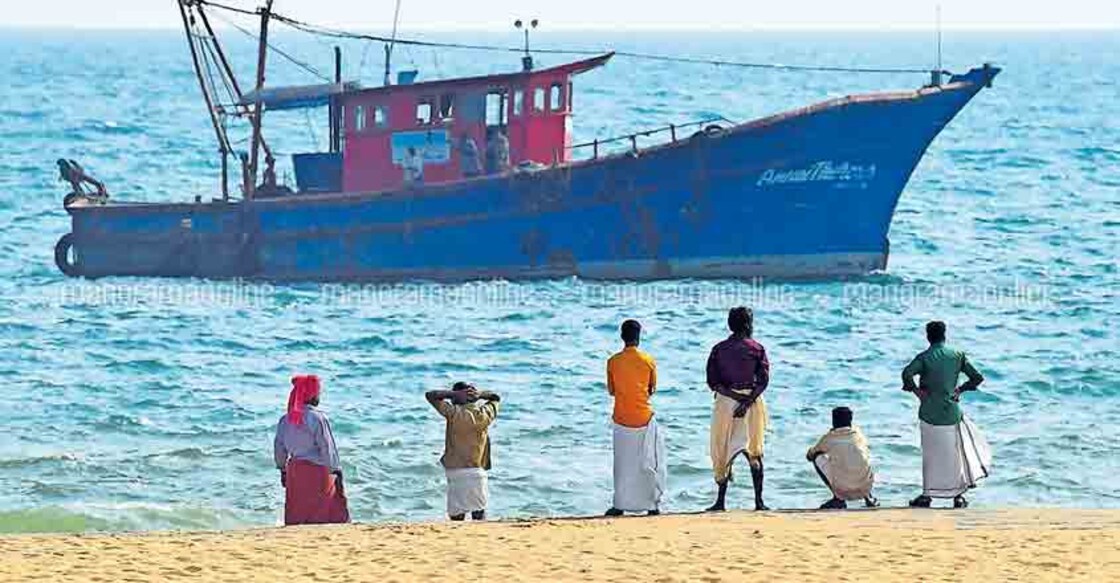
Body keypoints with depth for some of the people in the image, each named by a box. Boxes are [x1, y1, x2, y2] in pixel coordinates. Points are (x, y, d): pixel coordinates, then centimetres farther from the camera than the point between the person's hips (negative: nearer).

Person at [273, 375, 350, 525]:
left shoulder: (286, 420, 5)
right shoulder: (318, 418, -14)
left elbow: (279, 447, 11)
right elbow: (327, 447, -14)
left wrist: (283, 470, 23)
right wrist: (336, 471, -8)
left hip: (295, 472, 6)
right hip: (317, 470, -6)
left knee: (296, 516, 10)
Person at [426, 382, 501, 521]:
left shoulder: (454, 413, -8)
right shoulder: (485, 414, 2)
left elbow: (430, 395, 1)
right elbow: (495, 398, 22)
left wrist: (454, 394, -2)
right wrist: (480, 394, 4)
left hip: (456, 472, -3)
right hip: (477, 472, 3)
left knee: (457, 515, 0)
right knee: (479, 512, 11)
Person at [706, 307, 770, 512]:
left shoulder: (718, 349, 2)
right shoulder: (756, 348, -1)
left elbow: (713, 383, -6)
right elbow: (763, 381, -10)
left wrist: (736, 396, -10)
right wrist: (747, 401, -15)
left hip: (725, 402, 0)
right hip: (752, 402, 0)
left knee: (723, 451, 6)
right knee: (754, 452, 7)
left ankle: (721, 501, 1)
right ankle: (759, 501, 3)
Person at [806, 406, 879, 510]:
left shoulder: (829, 438, 0)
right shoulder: (858, 434, 8)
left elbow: (810, 455, 16)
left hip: (842, 486, -4)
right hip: (864, 486, 4)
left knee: (817, 458, 15)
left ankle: (838, 498, 11)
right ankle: (868, 497, 19)